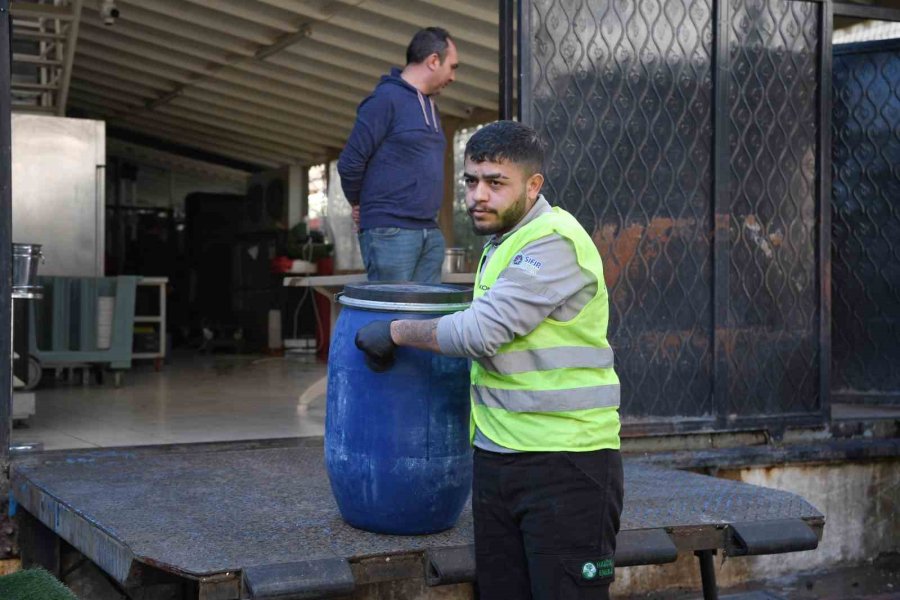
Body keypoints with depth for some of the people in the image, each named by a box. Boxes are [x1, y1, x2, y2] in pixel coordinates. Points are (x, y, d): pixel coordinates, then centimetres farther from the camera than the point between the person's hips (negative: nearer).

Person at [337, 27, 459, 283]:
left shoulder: (431, 107, 18)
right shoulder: (386, 98, -9)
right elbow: (350, 163, -10)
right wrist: (359, 203, 5)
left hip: (430, 232, 8)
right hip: (390, 232, -8)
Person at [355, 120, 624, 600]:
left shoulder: (555, 242, -14)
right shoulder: (500, 245, 17)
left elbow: (481, 332, -21)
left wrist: (395, 331, -9)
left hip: (566, 461, -9)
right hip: (496, 460, 9)